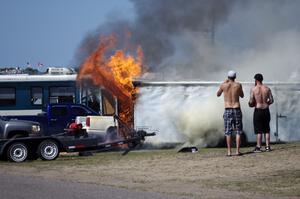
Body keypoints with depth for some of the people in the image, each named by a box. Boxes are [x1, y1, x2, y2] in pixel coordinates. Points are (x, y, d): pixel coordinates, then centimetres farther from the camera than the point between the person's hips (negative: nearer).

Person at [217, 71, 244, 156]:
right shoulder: (238, 85, -2)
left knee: (228, 132, 4)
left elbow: (218, 94, 16)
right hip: (237, 110, 0)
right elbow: (242, 95, 16)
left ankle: (229, 151, -2)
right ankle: (237, 151, 1)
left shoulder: (223, 85, -3)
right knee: (238, 131, 6)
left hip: (228, 110, 0)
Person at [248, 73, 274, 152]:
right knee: (266, 130, 10)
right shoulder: (267, 88, 2)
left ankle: (258, 147, -1)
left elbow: (251, 102, -11)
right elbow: (271, 100, 2)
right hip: (266, 110, 3)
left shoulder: (253, 89, -8)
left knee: (258, 130, 0)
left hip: (258, 111, -3)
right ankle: (267, 146, 9)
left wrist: (251, 104, 11)